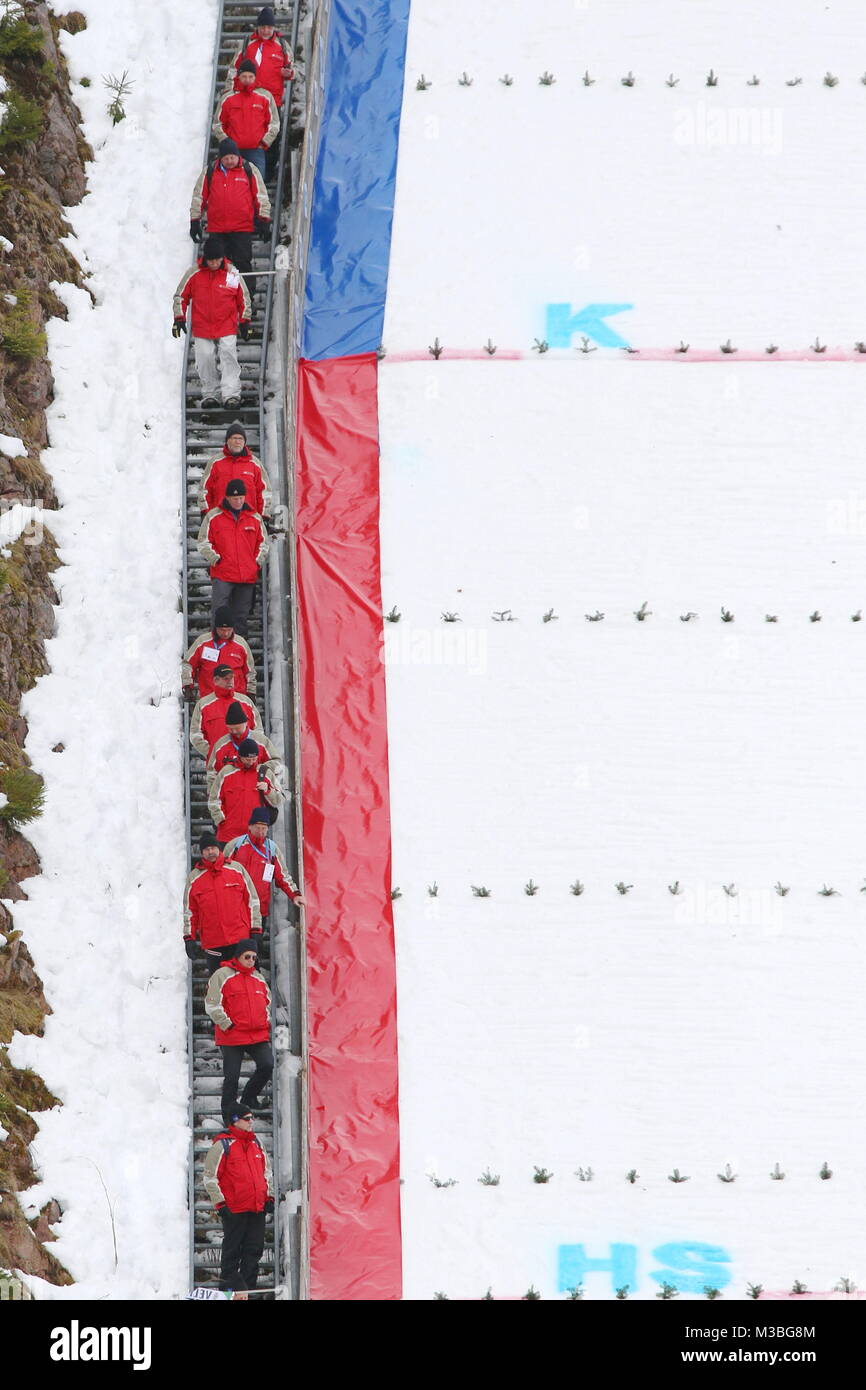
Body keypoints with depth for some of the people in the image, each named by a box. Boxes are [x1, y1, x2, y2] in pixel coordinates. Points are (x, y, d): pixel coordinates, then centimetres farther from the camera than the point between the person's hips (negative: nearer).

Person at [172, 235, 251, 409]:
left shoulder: (232, 274, -3)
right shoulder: (194, 273, -3)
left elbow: (243, 298, 9)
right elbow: (181, 296, 8)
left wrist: (244, 322, 9)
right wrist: (179, 318, 3)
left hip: (227, 326, -1)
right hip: (202, 327, 1)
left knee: (228, 355, -14)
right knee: (205, 359, 0)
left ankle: (231, 394, -14)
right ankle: (209, 394, 13)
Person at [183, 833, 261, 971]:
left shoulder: (237, 869, 5)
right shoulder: (194, 878, 7)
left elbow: (252, 900, 7)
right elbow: (189, 911, 11)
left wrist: (255, 931, 3)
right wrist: (189, 938, 5)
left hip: (240, 939, -1)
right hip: (212, 942, 1)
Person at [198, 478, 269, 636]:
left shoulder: (255, 518, 11)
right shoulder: (213, 516, 2)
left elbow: (263, 543, 19)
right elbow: (204, 543, 5)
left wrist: (257, 562, 6)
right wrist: (215, 560, -6)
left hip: (247, 575, 3)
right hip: (222, 576, -3)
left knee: (242, 616, 8)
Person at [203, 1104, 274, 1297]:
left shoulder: (256, 1144, 15)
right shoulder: (223, 1145, -5)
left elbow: (267, 1172, 25)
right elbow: (210, 1177, -6)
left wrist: (269, 1197, 16)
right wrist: (220, 1203, -10)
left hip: (257, 1208, 6)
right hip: (234, 1208, -6)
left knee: (254, 1251, 7)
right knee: (232, 1251, 1)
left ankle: (246, 1287, 13)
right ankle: (229, 1288, 7)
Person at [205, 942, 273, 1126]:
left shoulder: (258, 978, 17)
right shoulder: (223, 975, -3)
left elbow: (267, 1002, 29)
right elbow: (212, 1004, -7)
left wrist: (267, 1022, 15)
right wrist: (226, 1024, -12)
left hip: (258, 1035, 5)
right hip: (232, 1037, -5)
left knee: (267, 1065, -12)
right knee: (232, 1076, -1)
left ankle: (249, 1097, 12)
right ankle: (229, 1115, 11)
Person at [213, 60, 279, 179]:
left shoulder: (265, 97, 7)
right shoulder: (228, 98, 9)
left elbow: (274, 123, 11)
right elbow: (218, 123, 15)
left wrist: (265, 141, 1)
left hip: (256, 151, -1)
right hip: (234, 150, 1)